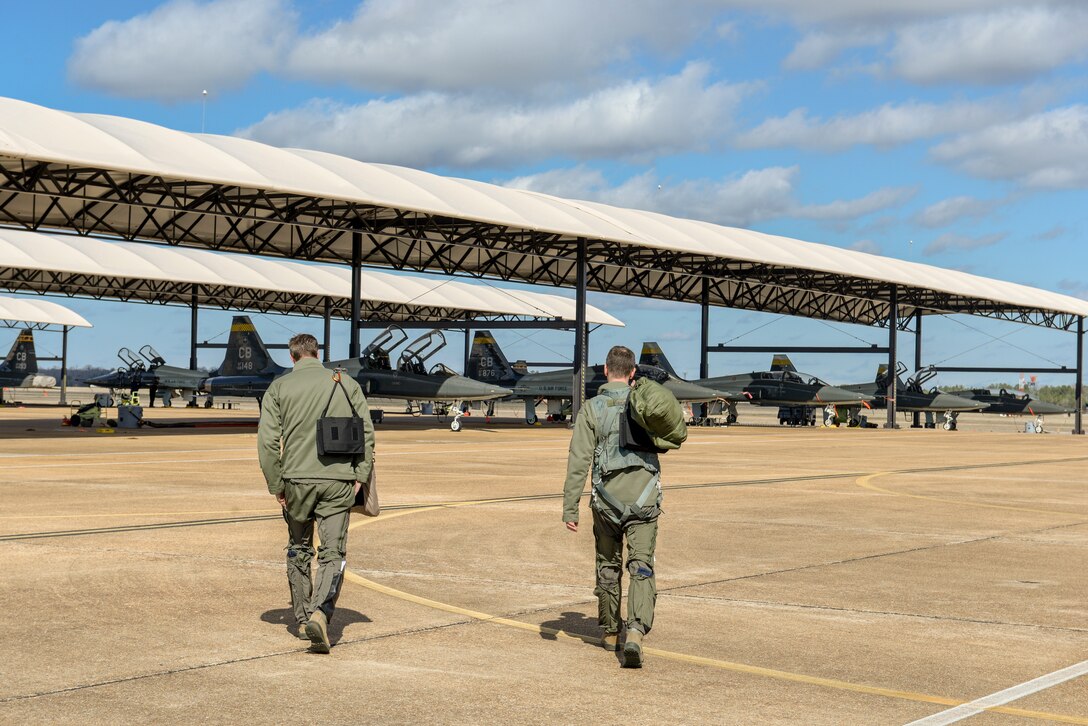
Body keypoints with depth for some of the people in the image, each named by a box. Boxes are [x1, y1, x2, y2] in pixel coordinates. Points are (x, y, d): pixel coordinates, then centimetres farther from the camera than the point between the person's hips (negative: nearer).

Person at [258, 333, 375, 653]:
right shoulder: (347, 384, 7)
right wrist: (360, 474, 4)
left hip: (297, 479, 0)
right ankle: (320, 612, -22)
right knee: (333, 553, -1)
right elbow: (366, 432, 3)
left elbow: (267, 440, -4)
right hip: (338, 480, 0)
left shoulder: (279, 387, 3)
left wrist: (276, 485, 2)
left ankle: (302, 617, 25)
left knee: (299, 550, 18)